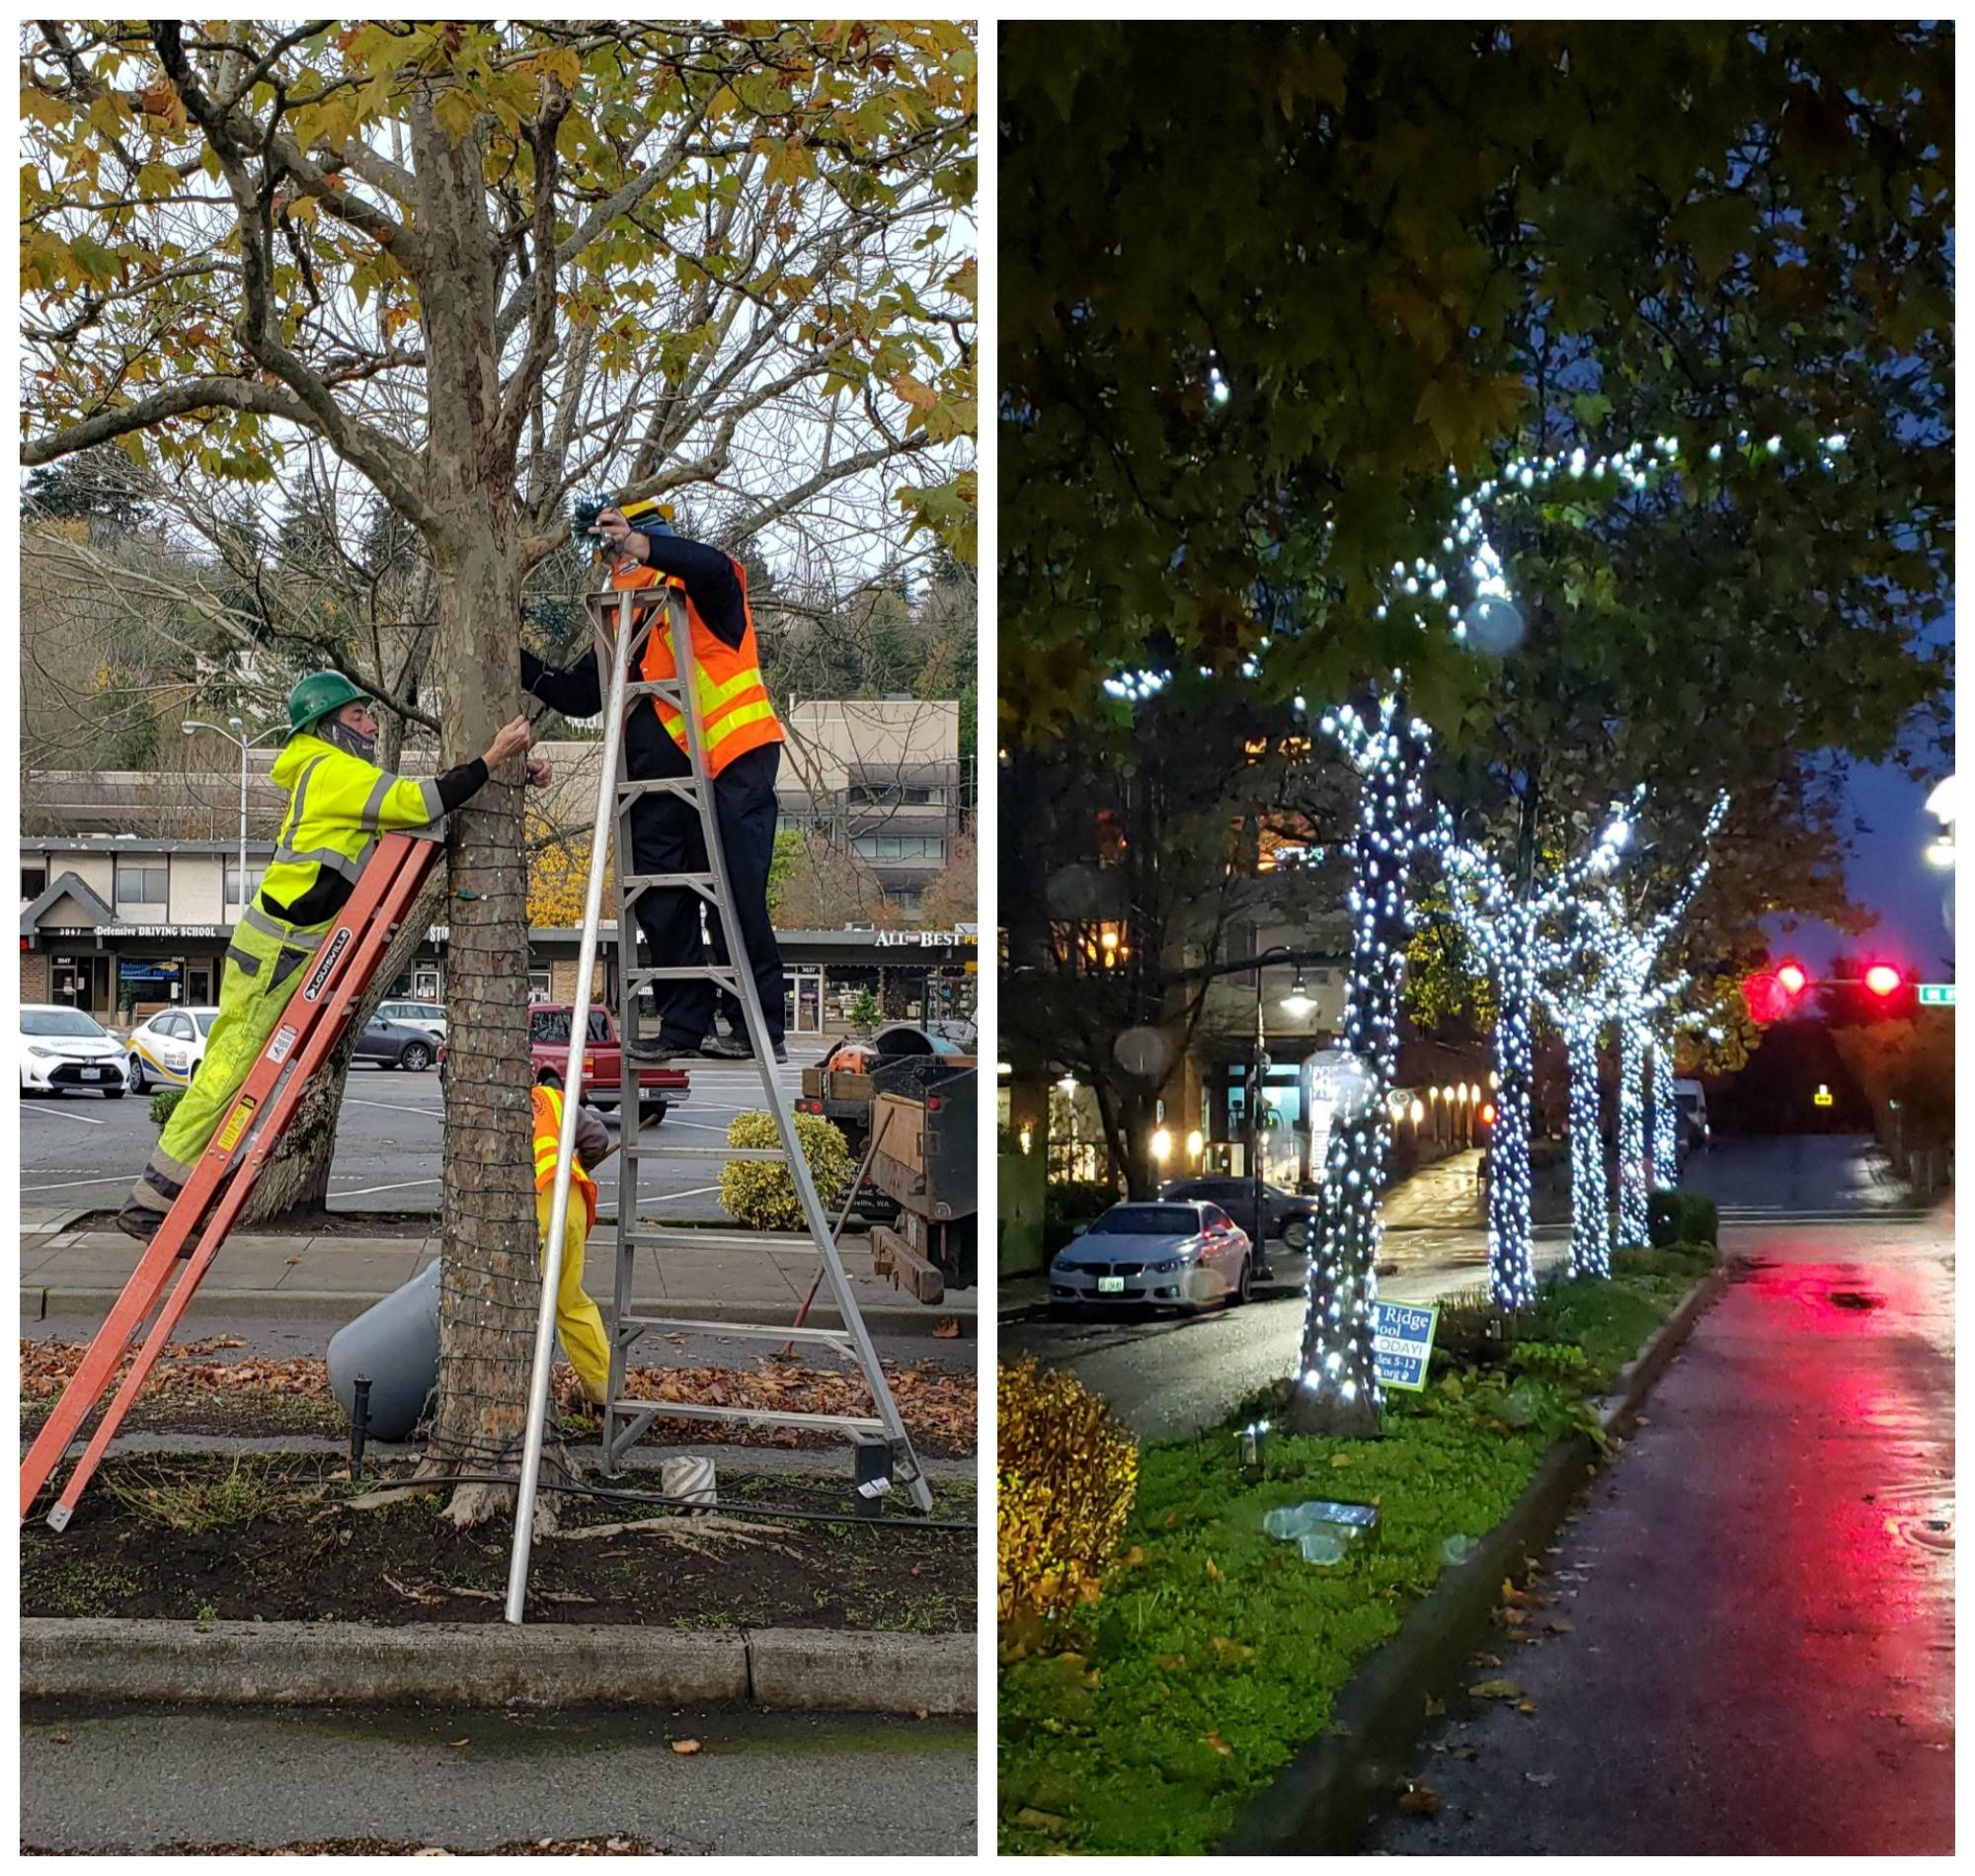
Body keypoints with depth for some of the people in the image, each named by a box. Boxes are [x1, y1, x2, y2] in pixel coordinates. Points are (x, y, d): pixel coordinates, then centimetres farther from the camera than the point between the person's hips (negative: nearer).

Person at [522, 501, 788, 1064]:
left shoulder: (699, 593, 1)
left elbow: (715, 567, -25)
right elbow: (579, 696, 21)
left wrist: (640, 544, -32)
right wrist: (521, 663, 11)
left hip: (734, 762, -8)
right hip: (661, 780, 8)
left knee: (737, 900, -9)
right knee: (662, 909, 5)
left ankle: (760, 1028, -6)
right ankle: (684, 1026, 12)